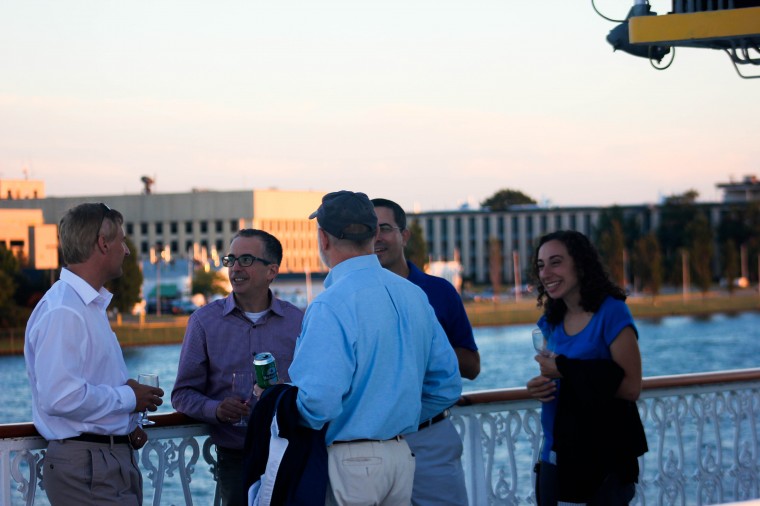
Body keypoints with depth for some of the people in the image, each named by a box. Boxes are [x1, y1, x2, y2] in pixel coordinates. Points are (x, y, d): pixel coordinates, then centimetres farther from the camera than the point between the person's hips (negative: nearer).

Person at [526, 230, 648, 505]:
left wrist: (564, 370, -17)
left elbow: (631, 387, -18)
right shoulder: (551, 323, 8)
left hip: (604, 459, -6)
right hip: (556, 458, 6)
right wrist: (540, 387, -3)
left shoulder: (611, 313, -11)